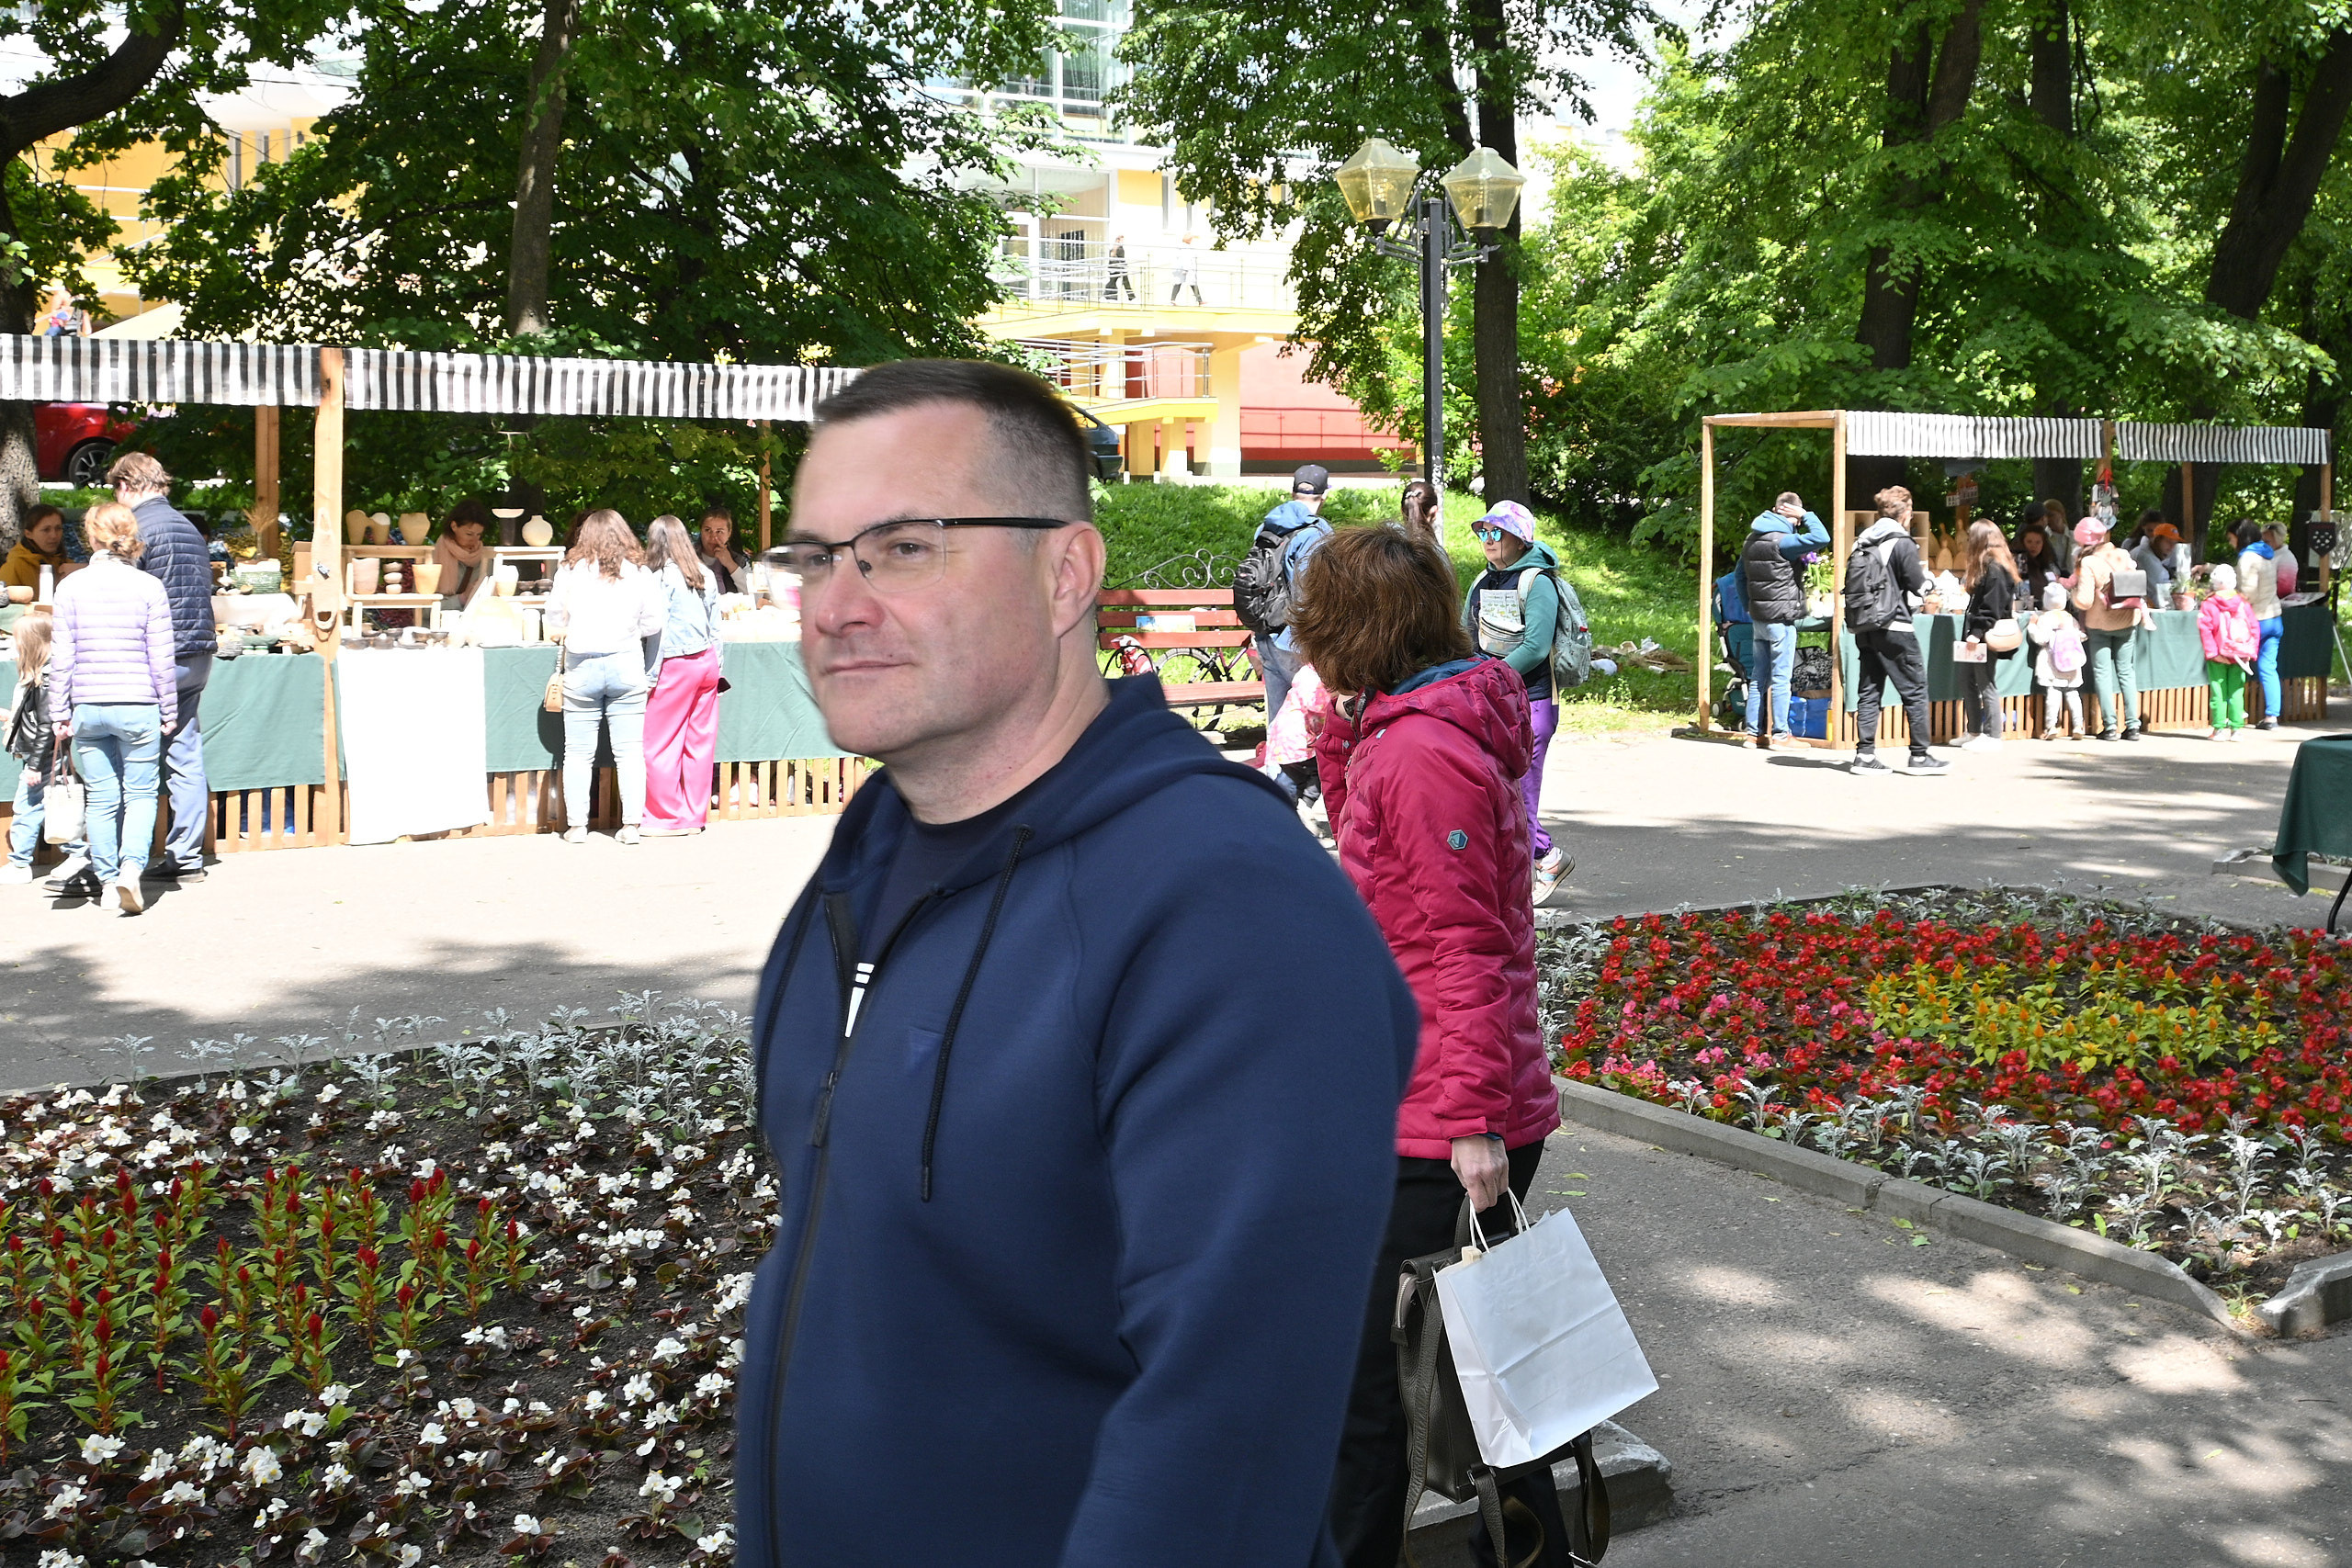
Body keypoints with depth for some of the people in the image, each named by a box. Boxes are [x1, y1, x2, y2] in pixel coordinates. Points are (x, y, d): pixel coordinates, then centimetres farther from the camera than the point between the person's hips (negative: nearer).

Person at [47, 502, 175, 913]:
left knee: (101, 797, 11)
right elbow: (162, 658, -4)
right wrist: (169, 711, 5)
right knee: (140, 791, 8)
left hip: (87, 708, 2)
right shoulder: (150, 587, -5)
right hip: (137, 707, -2)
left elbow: (61, 656, 1)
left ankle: (107, 880, 15)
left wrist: (60, 713, 8)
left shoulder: (71, 587, 0)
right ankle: (131, 865, -12)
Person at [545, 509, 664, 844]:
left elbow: (555, 620, 5)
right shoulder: (639, 573, -1)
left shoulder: (570, 571, -1)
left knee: (578, 752, 7)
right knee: (629, 750, 5)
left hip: (581, 666, 0)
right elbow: (653, 624, 2)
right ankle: (631, 824, 4)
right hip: (626, 665, 1)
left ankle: (576, 825, 9)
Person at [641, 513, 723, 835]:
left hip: (676, 665, -7)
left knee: (659, 745, 3)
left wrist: (650, 676, -8)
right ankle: (695, 815, 16)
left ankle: (668, 818, 8)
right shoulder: (707, 576, 8)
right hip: (707, 661, 7)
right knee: (700, 743, 10)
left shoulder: (661, 578, -10)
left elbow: (657, 630, -12)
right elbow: (715, 625, 12)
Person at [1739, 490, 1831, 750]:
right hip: (1781, 618, -8)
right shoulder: (1783, 541, -16)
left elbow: (1740, 576, 20)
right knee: (1780, 678, -3)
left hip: (1758, 618, 8)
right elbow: (1821, 538, -26)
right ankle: (1780, 734, 0)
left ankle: (1756, 732, 13)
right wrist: (1805, 515, -12)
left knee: (1759, 676, 11)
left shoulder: (1753, 539, 11)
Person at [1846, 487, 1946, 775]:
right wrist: (1927, 577, 11)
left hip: (1863, 628, 7)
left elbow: (1853, 584, 13)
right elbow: (1918, 586, -8)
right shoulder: (1902, 543, -9)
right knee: (1915, 689, 1)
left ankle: (1865, 754, 5)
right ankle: (1920, 756, 3)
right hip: (1892, 627, -7)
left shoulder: (1862, 543, 11)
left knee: (1868, 691, 8)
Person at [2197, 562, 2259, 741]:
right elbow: (2255, 627, 4)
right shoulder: (2243, 603, 4)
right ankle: (2235, 729, 6)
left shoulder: (2209, 604, -6)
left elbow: (2205, 629, -14)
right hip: (2239, 656, 3)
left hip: (2218, 658, -3)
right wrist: (2251, 651, 6)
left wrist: (2212, 651, -13)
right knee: (2236, 692, 7)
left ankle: (2219, 729, 2)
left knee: (2218, 692, 2)